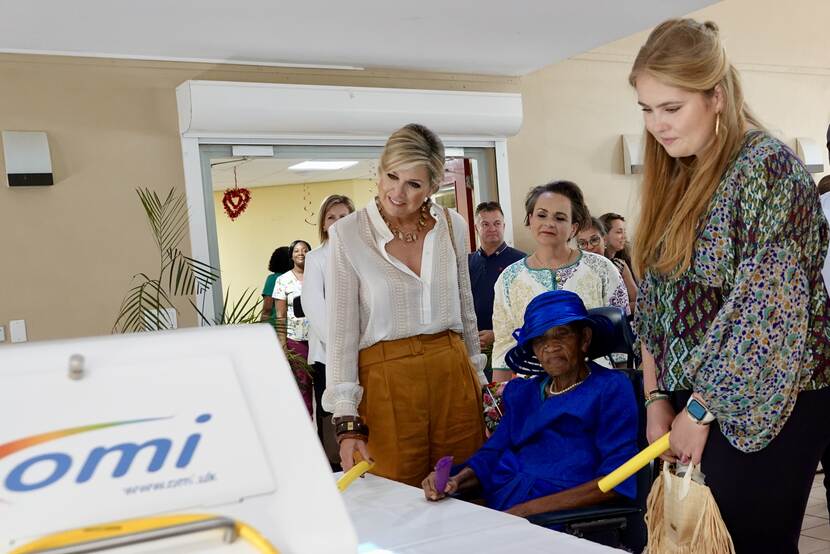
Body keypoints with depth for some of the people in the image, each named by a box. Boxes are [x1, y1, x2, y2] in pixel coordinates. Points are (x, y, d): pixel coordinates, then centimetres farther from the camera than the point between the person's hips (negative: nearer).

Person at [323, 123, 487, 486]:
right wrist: (347, 421, -11)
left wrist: (477, 379, 17)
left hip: (453, 374, 3)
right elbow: (341, 333, -7)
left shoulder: (452, 226, 4)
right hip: (386, 379, -3)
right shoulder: (348, 235, -7)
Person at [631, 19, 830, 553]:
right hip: (690, 403, 7)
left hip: (760, 405, -6)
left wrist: (701, 409, -13)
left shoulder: (769, 167, -13)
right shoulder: (675, 182, 10)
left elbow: (765, 309, -18)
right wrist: (658, 398, 4)